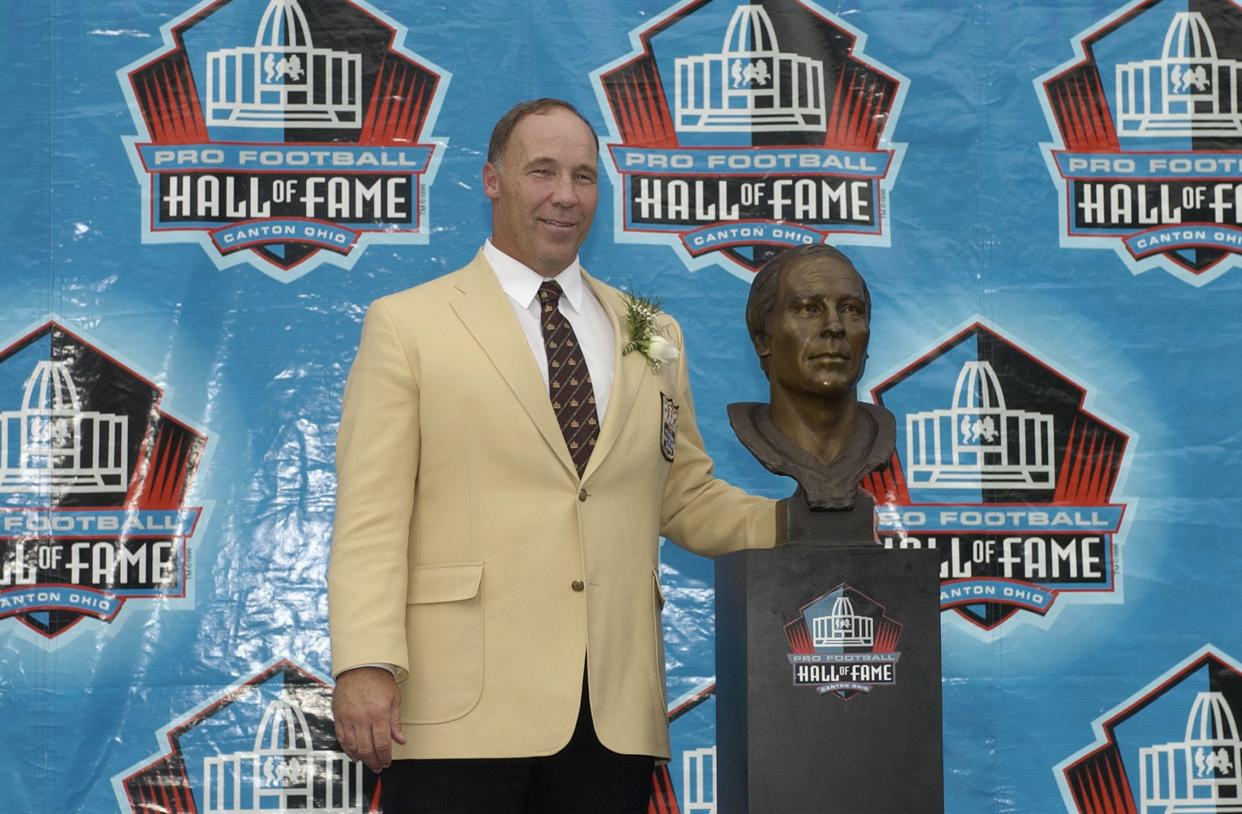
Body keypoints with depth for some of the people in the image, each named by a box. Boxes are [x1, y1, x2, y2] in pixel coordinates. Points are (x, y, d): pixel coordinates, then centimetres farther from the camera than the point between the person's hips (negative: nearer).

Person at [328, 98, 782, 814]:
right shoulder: (406, 324, 5)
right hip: (463, 710, -3)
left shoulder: (653, 335, 17)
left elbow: (686, 497, 20)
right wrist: (365, 665, -14)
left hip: (616, 715, 4)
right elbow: (371, 516, -3)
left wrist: (794, 522, 2)